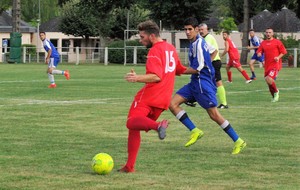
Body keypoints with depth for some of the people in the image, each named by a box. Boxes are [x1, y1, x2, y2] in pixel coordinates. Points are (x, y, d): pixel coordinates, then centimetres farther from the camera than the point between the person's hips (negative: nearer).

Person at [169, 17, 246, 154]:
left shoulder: (198, 44, -16)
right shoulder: (194, 42, 13)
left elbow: (197, 68, -18)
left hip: (203, 82, -10)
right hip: (195, 83, 10)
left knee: (214, 114, -8)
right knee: (172, 103, 0)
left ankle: (238, 141, 1)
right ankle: (195, 131, 0)